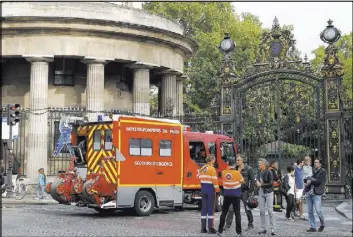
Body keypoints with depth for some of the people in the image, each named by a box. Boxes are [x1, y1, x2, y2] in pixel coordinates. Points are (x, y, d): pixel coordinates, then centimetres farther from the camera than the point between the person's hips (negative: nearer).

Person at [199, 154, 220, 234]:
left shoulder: (202, 168, 10)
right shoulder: (212, 169, -12)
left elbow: (200, 178, 11)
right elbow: (214, 180, -15)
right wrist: (217, 189, -7)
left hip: (203, 189, 7)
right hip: (210, 189, -7)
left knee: (204, 207, 9)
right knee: (211, 208, -2)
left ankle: (203, 228, 12)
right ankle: (210, 228, 0)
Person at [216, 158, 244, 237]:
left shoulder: (224, 172, -4)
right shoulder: (237, 173, -12)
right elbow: (242, 182, 1)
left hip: (227, 196, 3)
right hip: (236, 196, -2)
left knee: (223, 213, 12)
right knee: (237, 214, 3)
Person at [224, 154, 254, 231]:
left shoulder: (248, 169, -5)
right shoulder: (235, 169, 8)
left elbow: (252, 180, -5)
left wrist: (250, 191, -10)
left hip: (245, 191, -4)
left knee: (247, 209, 5)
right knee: (231, 208, -2)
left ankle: (250, 225, 19)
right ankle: (228, 224, 2)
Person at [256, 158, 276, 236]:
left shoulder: (268, 172, -10)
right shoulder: (259, 172, 7)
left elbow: (271, 183, -13)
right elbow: (257, 180, 7)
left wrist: (262, 185, -13)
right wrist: (257, 182, -15)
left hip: (269, 193, -6)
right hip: (261, 193, 6)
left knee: (270, 211, -7)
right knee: (262, 211, 6)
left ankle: (273, 229, -3)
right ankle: (263, 228, 13)